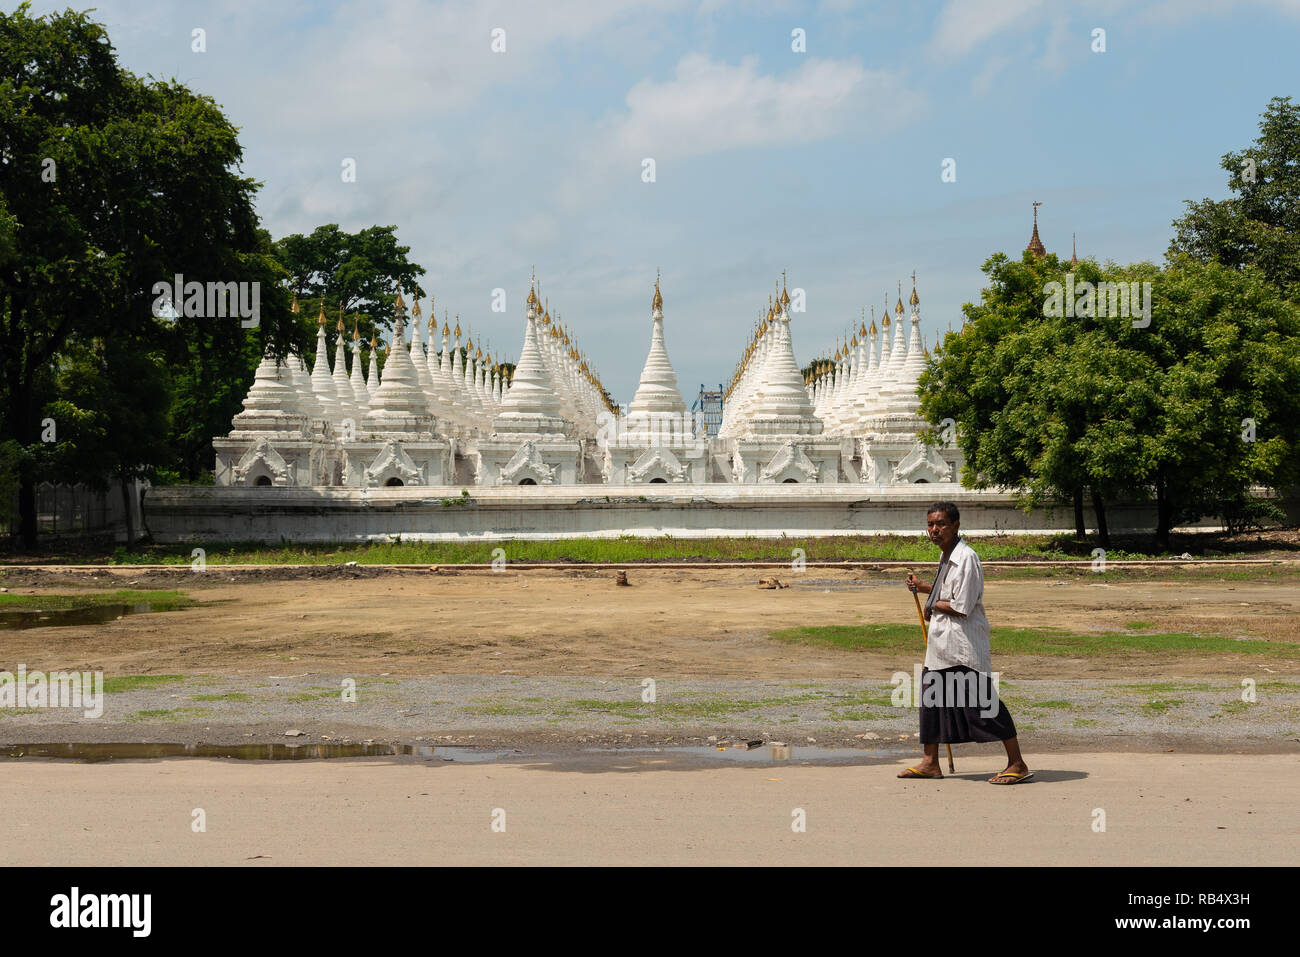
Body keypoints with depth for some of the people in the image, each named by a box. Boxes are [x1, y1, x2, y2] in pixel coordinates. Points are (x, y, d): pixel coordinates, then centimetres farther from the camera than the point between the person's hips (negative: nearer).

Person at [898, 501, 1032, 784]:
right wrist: (923, 587, 15)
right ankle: (930, 762, 24)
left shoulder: (965, 558, -18)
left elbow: (962, 607, -21)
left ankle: (1017, 764, 0)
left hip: (964, 643, -10)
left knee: (983, 701, -8)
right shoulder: (946, 557, 13)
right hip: (942, 642, 10)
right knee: (932, 697, 13)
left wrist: (933, 606, -6)